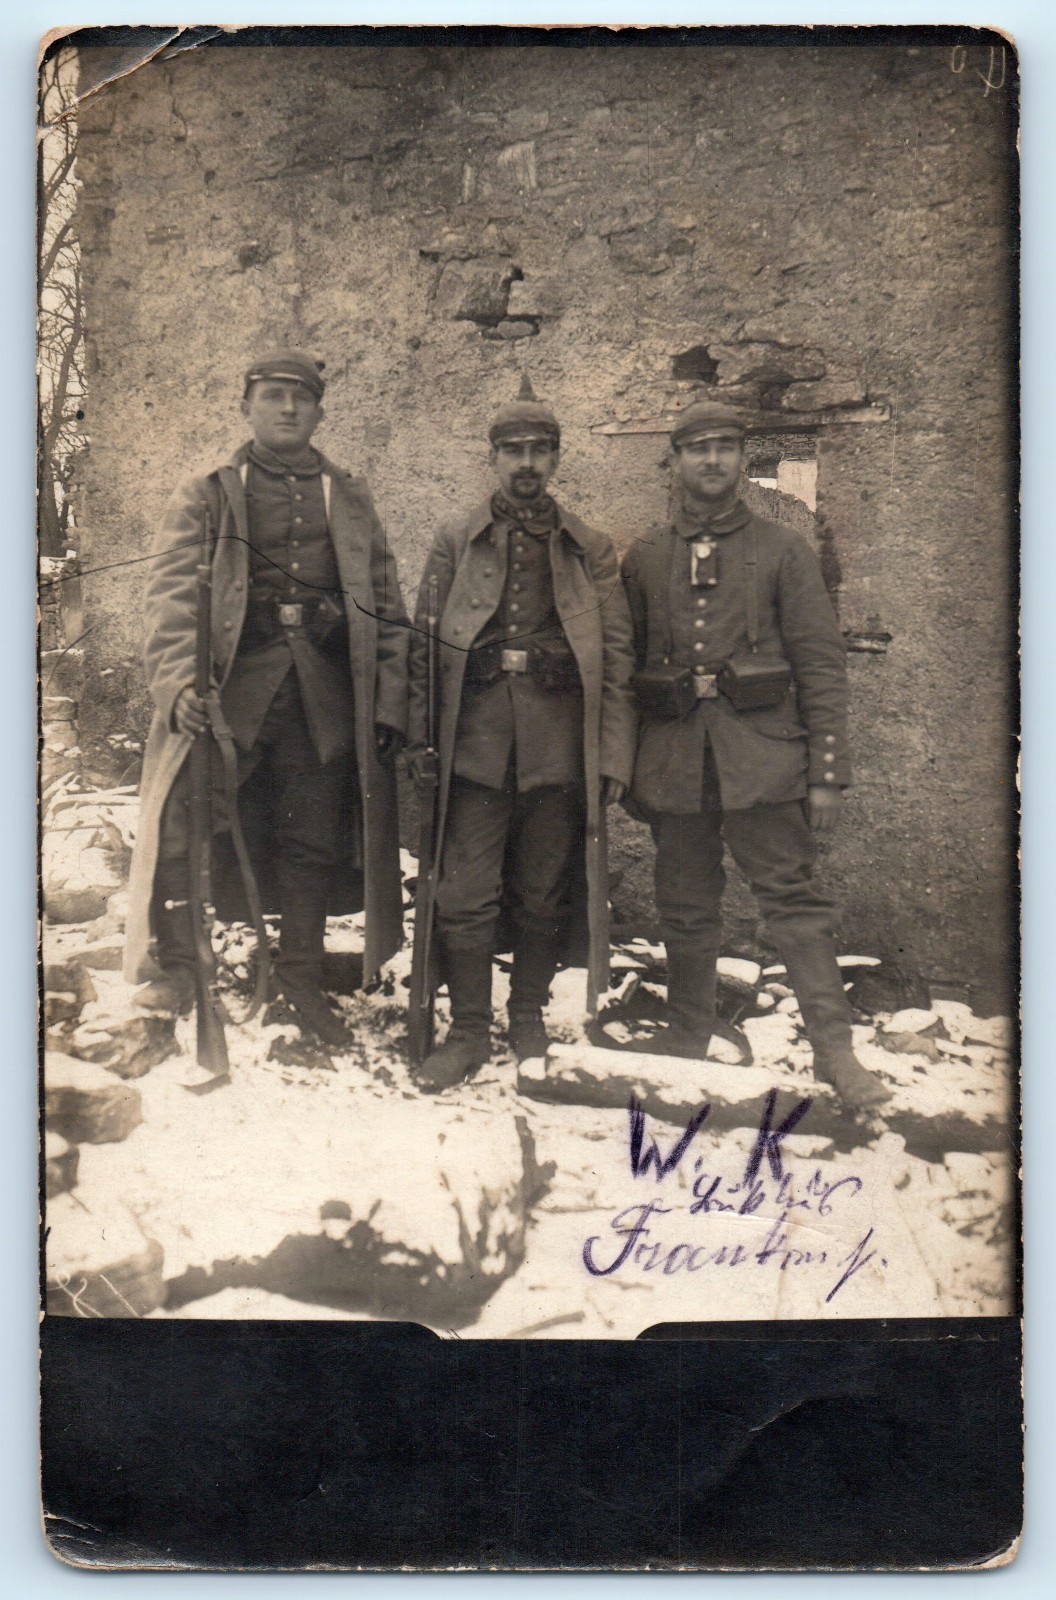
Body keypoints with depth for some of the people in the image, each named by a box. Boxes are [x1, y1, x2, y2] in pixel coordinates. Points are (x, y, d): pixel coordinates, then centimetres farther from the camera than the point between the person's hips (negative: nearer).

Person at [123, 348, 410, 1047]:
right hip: (233, 680, -2)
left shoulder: (351, 500, 17)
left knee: (313, 836, 6)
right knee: (192, 821, -15)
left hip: (326, 691, 2)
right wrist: (178, 679, -19)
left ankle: (303, 982, 20)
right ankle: (177, 968, 1)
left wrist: (391, 702, 4)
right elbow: (171, 595, -2)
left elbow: (387, 606, 14)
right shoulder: (207, 498, 10)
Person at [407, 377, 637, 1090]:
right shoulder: (457, 542, 8)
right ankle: (469, 1030, 11)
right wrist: (416, 737, -1)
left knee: (545, 894, 8)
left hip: (559, 747, 1)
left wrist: (614, 755, -1)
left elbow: (616, 657, 5)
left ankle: (529, 1016, 26)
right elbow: (424, 644, 7)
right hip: (475, 742, 0)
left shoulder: (591, 550, 8)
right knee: (465, 892, -2)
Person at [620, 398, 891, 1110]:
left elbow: (822, 666, 1)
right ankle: (687, 1037, 23)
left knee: (794, 896, -4)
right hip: (674, 754, 3)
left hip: (762, 751, -2)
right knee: (686, 907, 9)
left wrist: (827, 773, -5)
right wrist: (625, 768, 10)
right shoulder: (644, 560, 12)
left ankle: (835, 1048, 1)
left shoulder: (784, 550, 5)